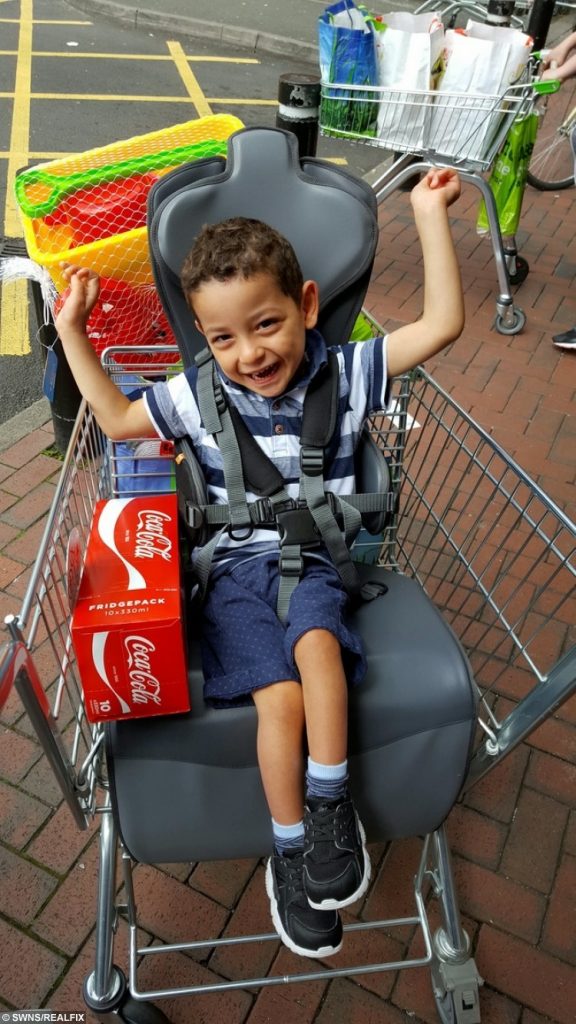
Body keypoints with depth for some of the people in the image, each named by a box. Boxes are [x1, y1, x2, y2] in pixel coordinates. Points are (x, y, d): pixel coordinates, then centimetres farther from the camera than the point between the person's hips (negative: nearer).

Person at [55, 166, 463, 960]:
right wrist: (73, 332, 8)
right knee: (278, 695, -19)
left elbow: (442, 324, -6)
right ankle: (290, 851, 1)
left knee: (315, 642, -32)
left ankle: (330, 805, -12)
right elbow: (116, 419, 13)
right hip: (236, 567, 0)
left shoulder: (345, 374, -3)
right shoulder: (197, 395, 0)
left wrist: (429, 213, -7)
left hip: (314, 559, 0)